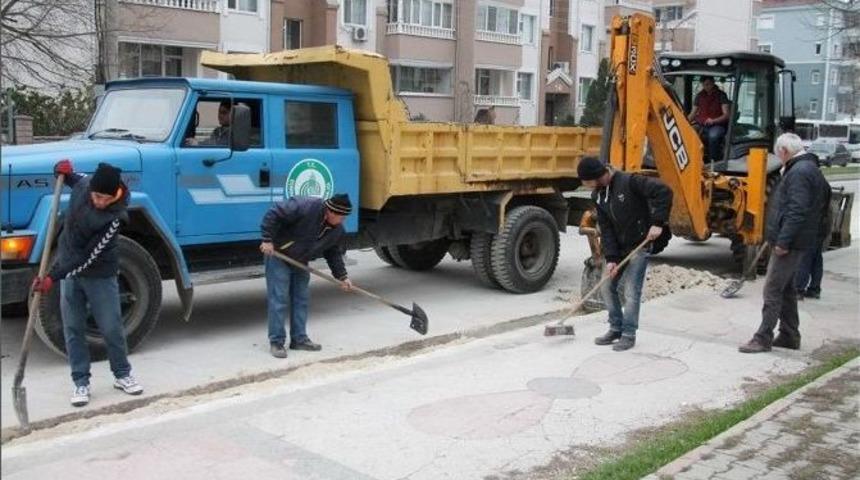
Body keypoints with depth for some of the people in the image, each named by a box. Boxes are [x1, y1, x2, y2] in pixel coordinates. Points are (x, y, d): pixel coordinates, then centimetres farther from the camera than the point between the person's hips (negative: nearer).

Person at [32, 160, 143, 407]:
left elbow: (88, 257, -27)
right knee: (73, 329, 7)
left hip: (99, 275, -5)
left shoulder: (114, 217, -28)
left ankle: (122, 375, 26)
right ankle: (81, 383, 17)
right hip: (69, 271, 5)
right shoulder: (84, 185, -13)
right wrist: (66, 173, -5)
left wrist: (53, 277, -28)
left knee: (112, 327, 6)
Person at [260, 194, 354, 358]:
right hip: (278, 255, -7)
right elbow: (273, 215, -29)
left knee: (301, 299, 10)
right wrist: (268, 240, -30)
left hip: (300, 262, 8)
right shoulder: (305, 206, -31)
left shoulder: (337, 229, -6)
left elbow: (333, 252, 7)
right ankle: (276, 342, 0)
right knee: (279, 299, -7)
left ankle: (299, 339, 20)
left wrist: (342, 276, 1)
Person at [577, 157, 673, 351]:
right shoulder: (598, 195, 1)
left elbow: (663, 191, -26)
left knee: (631, 291, -8)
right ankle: (616, 328, 25)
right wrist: (610, 258, -10)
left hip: (639, 245, -7)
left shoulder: (629, 182, -21)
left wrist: (658, 222, -28)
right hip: (619, 247, 7)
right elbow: (605, 228, -1)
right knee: (607, 287, 9)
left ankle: (629, 334, 6)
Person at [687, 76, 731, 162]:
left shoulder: (721, 95, 0)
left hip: (717, 125, -4)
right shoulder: (700, 95, 13)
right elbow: (693, 114, 16)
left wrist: (713, 121, -25)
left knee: (713, 136, -40)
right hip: (701, 125, 4)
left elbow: (726, 115, -8)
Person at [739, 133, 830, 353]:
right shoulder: (808, 168, 17)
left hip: (789, 242, -11)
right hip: (792, 241, 11)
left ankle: (763, 339, -3)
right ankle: (789, 335, 24)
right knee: (786, 289, 17)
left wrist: (783, 241, -24)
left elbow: (797, 211, -25)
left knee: (772, 290, -7)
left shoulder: (799, 172, -17)